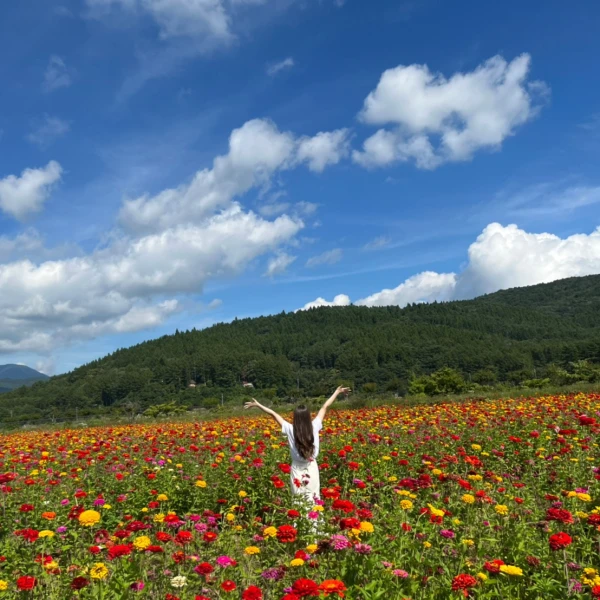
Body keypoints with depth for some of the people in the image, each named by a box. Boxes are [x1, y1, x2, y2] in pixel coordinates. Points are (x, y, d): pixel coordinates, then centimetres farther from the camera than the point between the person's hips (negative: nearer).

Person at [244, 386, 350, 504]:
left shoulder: (290, 429, -11)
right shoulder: (314, 427, -9)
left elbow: (273, 414, -2)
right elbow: (325, 407, 0)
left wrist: (258, 405, 7)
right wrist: (337, 392, 9)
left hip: (297, 469, 0)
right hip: (312, 468, 1)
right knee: (313, 499, 7)